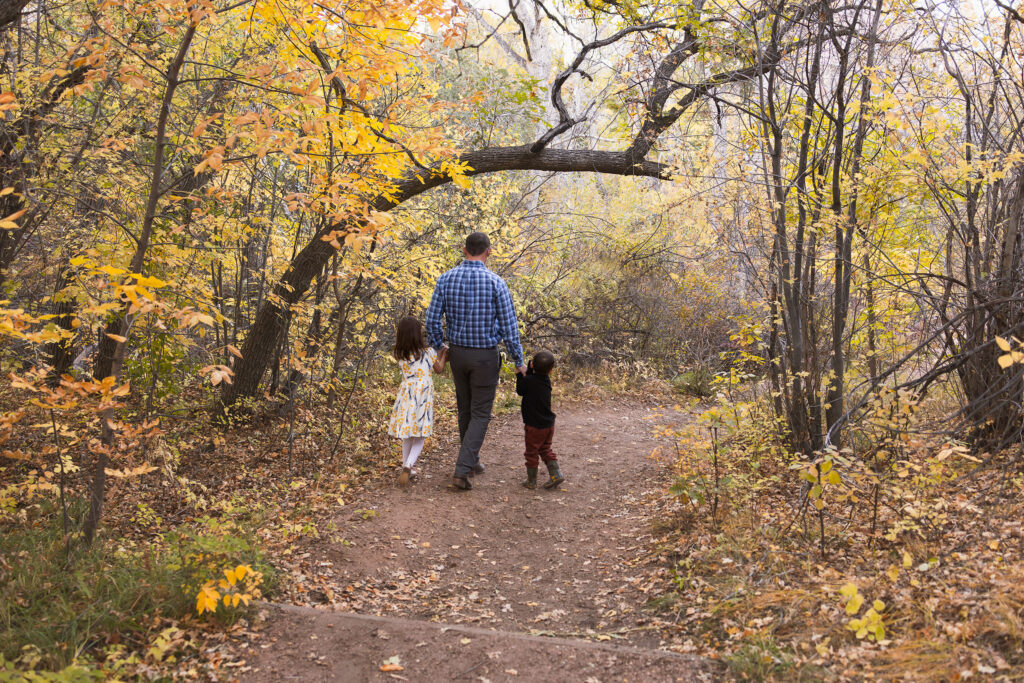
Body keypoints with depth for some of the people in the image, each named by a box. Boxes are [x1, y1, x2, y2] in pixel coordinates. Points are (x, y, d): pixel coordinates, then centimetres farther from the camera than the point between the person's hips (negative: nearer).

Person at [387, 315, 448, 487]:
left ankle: (406, 469, 22)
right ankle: (408, 465, -17)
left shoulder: (399, 355, -1)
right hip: (423, 398, -3)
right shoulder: (428, 352, -9)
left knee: (407, 437, 17)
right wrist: (443, 355, 26)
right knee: (419, 438, 4)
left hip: (406, 397, 3)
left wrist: (438, 356, 24)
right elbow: (439, 369, 8)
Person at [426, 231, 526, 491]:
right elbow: (509, 326, -11)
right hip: (485, 355, -4)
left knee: (465, 409, 20)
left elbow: (433, 319, -2)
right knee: (480, 414, 4)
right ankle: (462, 469, -5)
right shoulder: (495, 283, -13)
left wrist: (439, 348, 14)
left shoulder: (446, 279, -3)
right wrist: (518, 362, -1)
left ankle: (472, 461, 33)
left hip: (457, 352, 4)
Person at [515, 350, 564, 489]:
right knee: (545, 449, 22)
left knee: (531, 453, 8)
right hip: (549, 424, 6)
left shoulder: (529, 380, -19)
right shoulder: (546, 381, -2)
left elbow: (520, 390, -2)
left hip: (535, 426, -6)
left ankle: (531, 481, 17)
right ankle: (555, 474, 15)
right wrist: (528, 371, 8)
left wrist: (520, 374, 5)